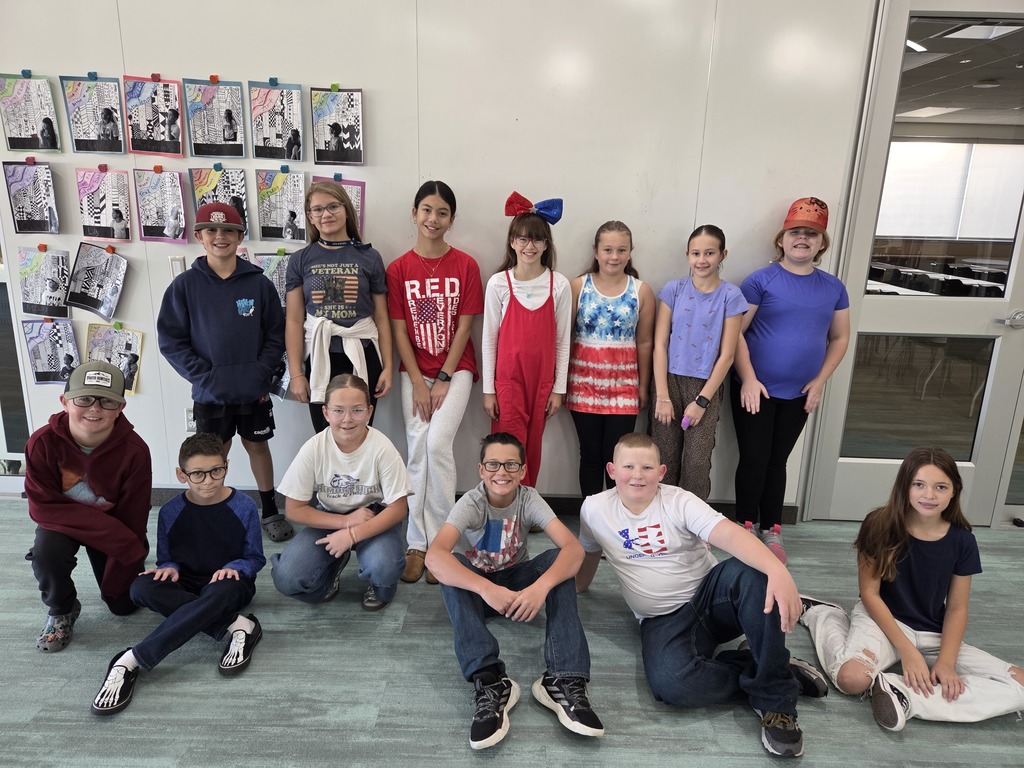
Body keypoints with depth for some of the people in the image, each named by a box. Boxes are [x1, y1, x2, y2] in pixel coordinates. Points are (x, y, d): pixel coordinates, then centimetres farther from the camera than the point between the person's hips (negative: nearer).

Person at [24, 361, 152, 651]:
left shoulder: (134, 450, -29)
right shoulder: (43, 442, -28)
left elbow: (132, 520, -21)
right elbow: (43, 507, -23)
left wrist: (115, 585, -16)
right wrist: (115, 534, -32)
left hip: (114, 526, 0)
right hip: (62, 523, 0)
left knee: (124, 604, 0)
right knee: (46, 551, -33)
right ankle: (61, 610, -1)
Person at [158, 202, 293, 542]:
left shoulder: (259, 283, -4)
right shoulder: (185, 285, -5)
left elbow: (275, 335, 0)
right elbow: (170, 340, -4)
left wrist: (262, 371, -13)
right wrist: (202, 375, -12)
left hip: (253, 390, 1)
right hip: (209, 393, 0)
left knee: (257, 446, 14)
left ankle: (270, 511, 29)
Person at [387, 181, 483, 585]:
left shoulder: (465, 265, -2)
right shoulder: (398, 269, 1)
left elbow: (464, 327, -4)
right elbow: (398, 330, -1)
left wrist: (443, 380, -9)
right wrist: (418, 383, -7)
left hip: (455, 369, -1)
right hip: (414, 372, 2)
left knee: (438, 443, -16)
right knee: (418, 449, -4)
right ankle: (417, 544, 6)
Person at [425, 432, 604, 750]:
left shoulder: (529, 499, -18)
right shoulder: (471, 503, -24)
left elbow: (574, 548, -31)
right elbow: (434, 556, -41)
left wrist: (541, 586, -50)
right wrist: (487, 589, -54)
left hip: (515, 579, 2)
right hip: (476, 584, -1)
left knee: (559, 561, -27)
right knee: (450, 568, -35)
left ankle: (564, 680, -32)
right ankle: (490, 682, -40)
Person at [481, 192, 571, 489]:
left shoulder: (559, 284, 0)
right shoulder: (499, 283, -3)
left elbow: (563, 339, 3)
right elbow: (489, 338, -1)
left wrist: (559, 387, 2)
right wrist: (488, 389, -2)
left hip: (542, 380, 2)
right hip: (508, 378, -1)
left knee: (533, 450, 11)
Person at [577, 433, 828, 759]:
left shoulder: (679, 502, -11)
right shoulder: (594, 509, -4)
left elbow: (731, 534, -28)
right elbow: (588, 555, 18)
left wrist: (778, 571, -45)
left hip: (710, 596, 0)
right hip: (663, 620, 1)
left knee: (748, 570, -35)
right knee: (670, 683, -34)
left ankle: (774, 697, -21)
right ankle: (768, 672, -9)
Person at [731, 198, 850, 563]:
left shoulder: (833, 287, 5)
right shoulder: (761, 280, -8)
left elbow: (839, 338, 11)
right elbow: (735, 332, -11)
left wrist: (820, 380, 0)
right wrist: (748, 379, -16)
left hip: (798, 394, 4)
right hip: (756, 389, -3)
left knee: (778, 460, 13)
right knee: (754, 459, 2)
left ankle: (772, 530, 26)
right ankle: (745, 526, 21)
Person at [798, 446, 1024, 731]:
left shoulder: (962, 540, -6)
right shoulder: (879, 526, -15)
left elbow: (957, 608, 0)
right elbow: (869, 593, -11)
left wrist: (946, 662, -13)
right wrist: (906, 650, -17)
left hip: (933, 635, 4)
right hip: (881, 620, -4)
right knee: (852, 679, -31)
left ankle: (907, 696, -21)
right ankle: (820, 613, 1)